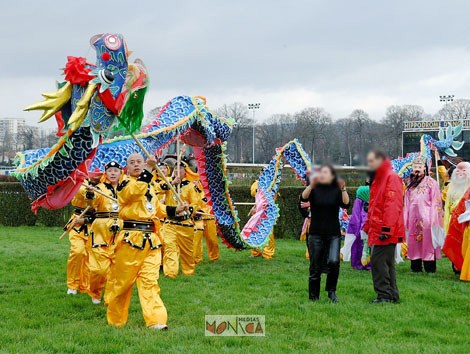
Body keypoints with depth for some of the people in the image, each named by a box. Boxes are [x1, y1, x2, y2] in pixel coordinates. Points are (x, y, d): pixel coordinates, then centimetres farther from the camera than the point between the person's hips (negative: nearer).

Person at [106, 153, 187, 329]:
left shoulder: (150, 186, 18)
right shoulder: (124, 185, -3)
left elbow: (158, 208, 30)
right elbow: (134, 190, -27)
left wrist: (176, 210, 16)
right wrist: (149, 169, -31)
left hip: (151, 239, 5)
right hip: (129, 238, -5)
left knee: (150, 281, 0)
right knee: (121, 281, 3)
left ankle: (156, 320, -5)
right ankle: (116, 320, 17)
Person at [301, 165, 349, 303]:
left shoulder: (336, 191, 4)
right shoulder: (314, 190, 4)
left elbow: (345, 204, -13)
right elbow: (303, 198, -16)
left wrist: (343, 190, -28)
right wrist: (311, 185, -32)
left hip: (333, 234, -1)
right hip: (316, 233, 1)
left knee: (333, 261, -21)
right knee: (315, 267, 2)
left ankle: (331, 291, 0)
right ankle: (313, 297, 14)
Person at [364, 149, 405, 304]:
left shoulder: (391, 177, -12)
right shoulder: (377, 178, 19)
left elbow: (393, 205, -20)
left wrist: (386, 228, -23)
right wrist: (368, 225, 20)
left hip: (385, 232, -10)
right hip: (377, 230, 10)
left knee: (378, 262, -10)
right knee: (386, 262, 12)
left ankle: (385, 295, -6)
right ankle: (391, 294, 18)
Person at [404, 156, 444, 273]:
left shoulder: (431, 182, 1)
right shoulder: (410, 184, 16)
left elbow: (435, 202, -3)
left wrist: (433, 219, -10)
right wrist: (406, 219, 10)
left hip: (426, 217, -5)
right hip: (413, 218, 5)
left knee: (427, 241, -6)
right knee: (414, 242, 4)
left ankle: (430, 267, -4)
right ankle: (416, 267, 10)